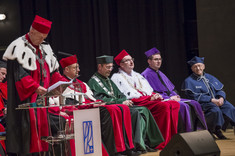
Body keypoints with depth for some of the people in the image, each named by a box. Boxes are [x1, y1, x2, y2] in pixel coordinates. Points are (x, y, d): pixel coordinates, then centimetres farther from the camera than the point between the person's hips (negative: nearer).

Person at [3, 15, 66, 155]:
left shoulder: (45, 48, 16)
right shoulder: (18, 47, -7)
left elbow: (52, 70, 18)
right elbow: (19, 73, -16)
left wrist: (61, 82, -1)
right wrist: (35, 87, -25)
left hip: (42, 96, 7)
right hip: (25, 97, -7)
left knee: (42, 125, 4)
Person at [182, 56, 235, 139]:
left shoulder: (210, 78, 21)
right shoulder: (189, 81, 4)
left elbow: (220, 90, 18)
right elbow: (195, 96, -8)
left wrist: (221, 98, -8)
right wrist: (212, 100, -16)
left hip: (217, 100, 5)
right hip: (202, 104, -5)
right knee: (215, 110, -37)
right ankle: (216, 130, -22)